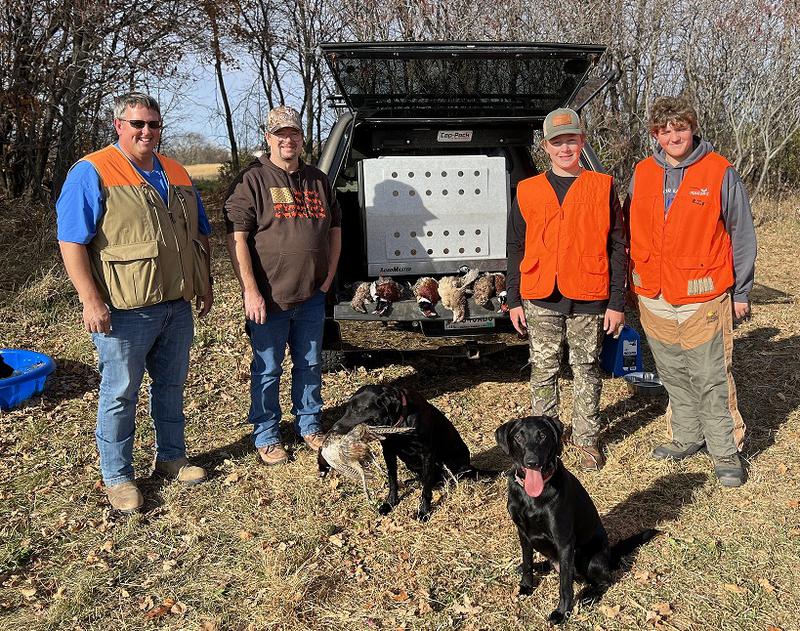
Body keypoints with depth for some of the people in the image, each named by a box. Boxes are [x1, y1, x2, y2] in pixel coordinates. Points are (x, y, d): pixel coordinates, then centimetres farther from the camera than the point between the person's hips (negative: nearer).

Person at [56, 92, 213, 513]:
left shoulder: (176, 175, 12)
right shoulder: (92, 173, -8)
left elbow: (200, 236, 20)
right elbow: (71, 241, -14)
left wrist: (204, 284, 14)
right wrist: (91, 301, -20)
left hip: (176, 306, 6)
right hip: (124, 311, -6)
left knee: (171, 385, 17)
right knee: (120, 395, 4)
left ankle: (171, 457, 33)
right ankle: (117, 476, 19)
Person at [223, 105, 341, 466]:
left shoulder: (317, 180, 12)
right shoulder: (253, 179, -6)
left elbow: (335, 229, 18)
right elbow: (237, 237, -12)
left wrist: (329, 276, 8)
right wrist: (251, 291, -17)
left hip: (312, 297, 5)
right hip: (268, 299, -5)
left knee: (310, 365, 16)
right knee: (267, 370, 6)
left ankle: (309, 425, 34)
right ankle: (266, 436, 22)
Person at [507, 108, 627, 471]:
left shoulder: (602, 188, 2)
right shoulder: (528, 191, 5)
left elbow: (617, 248, 2)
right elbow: (516, 248, 8)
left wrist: (616, 302, -3)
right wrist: (514, 301, 5)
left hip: (589, 299, -1)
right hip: (541, 299, 1)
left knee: (586, 369, 10)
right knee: (544, 370, 9)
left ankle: (587, 439, 24)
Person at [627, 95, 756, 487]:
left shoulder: (720, 173, -5)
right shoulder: (642, 174, 6)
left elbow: (741, 235, 1)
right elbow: (630, 232, 14)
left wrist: (742, 292, 1)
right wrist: (631, 282, 14)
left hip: (703, 298, -4)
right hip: (654, 298, 4)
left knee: (712, 379, 1)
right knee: (673, 376, 14)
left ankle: (725, 451, 15)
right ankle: (687, 437, 30)